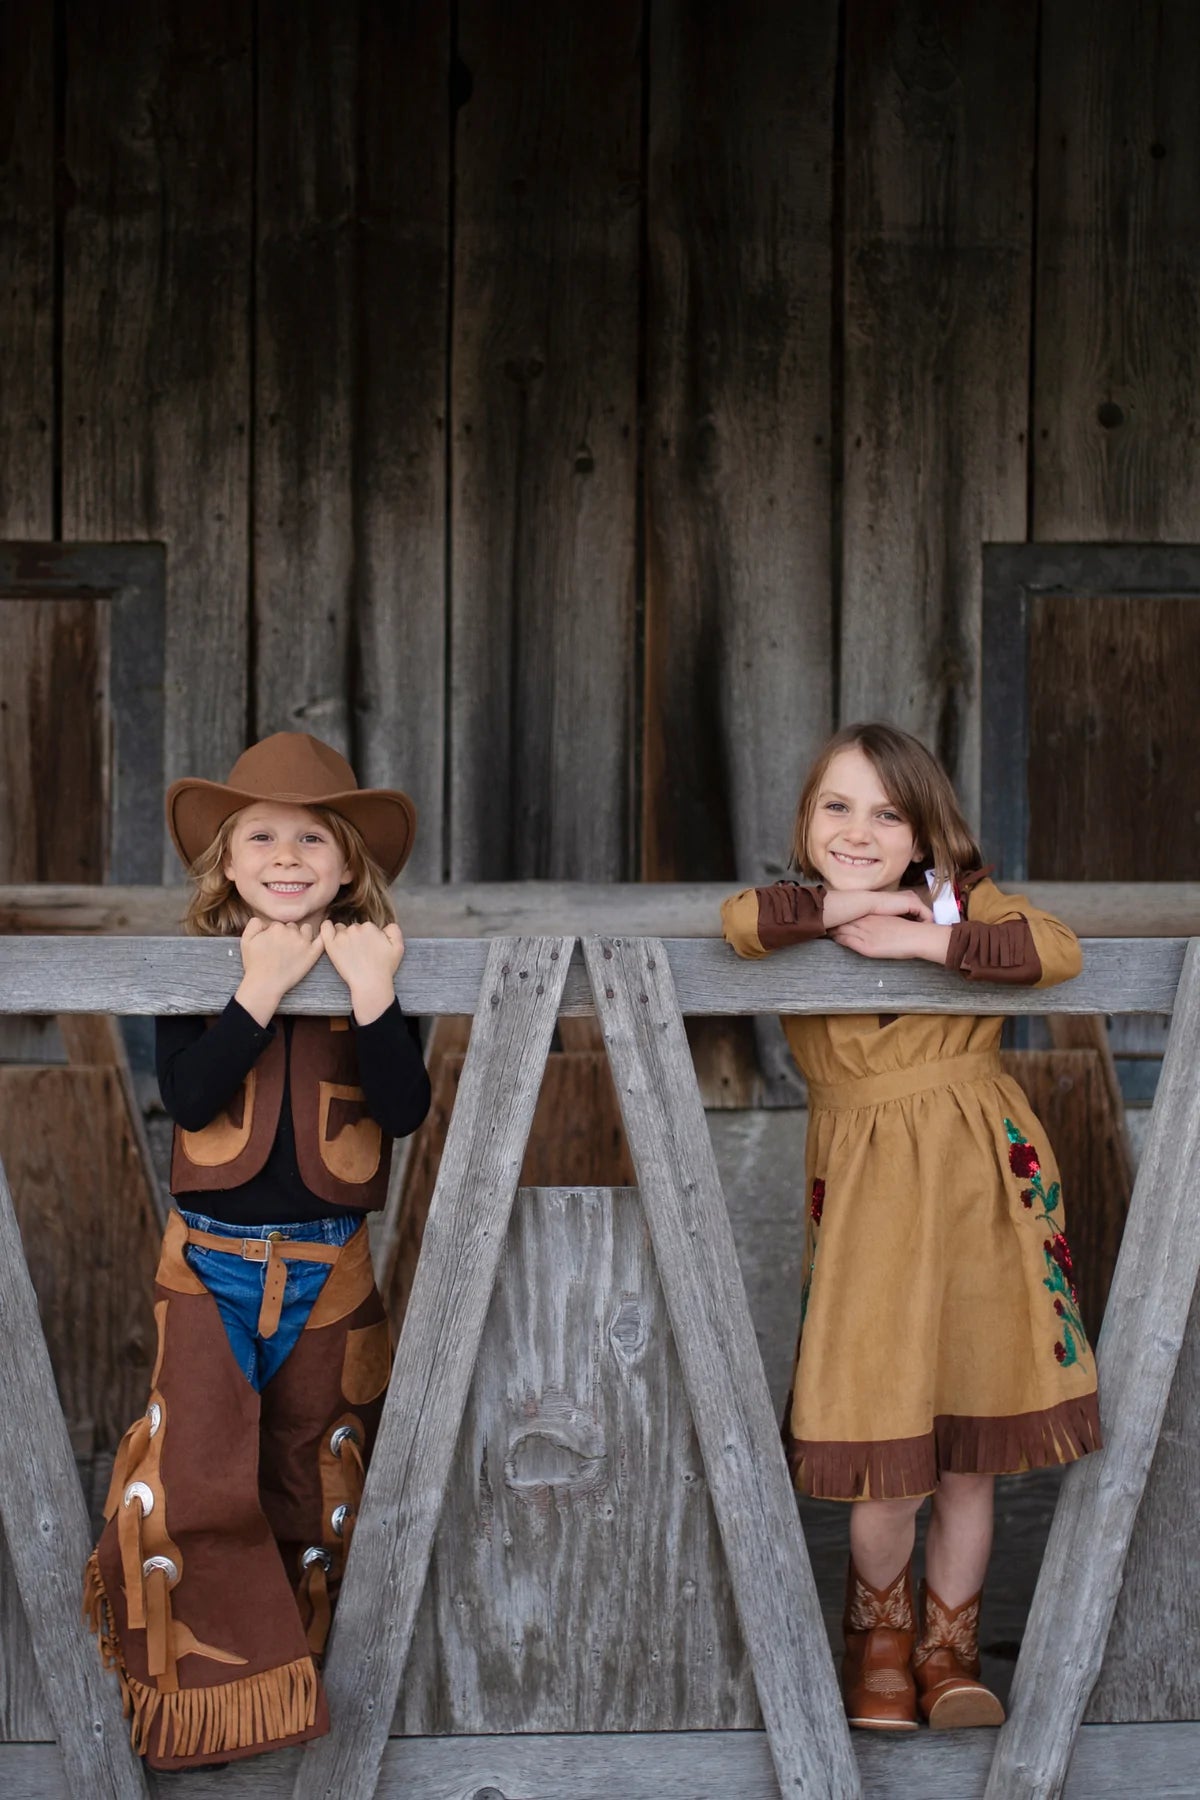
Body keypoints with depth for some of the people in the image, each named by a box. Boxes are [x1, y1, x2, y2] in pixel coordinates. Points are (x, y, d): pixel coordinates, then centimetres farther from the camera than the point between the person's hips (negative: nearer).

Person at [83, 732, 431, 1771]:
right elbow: (188, 1096, -19)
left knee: (311, 1480, 13)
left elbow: (406, 1111, -14)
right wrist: (260, 993, -27)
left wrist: (372, 996, -25)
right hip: (212, 1258, -1)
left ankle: (286, 1677, 30)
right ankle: (207, 1695, 4)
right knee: (194, 1472, -11)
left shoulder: (377, 968, -3)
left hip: (331, 1266, 2)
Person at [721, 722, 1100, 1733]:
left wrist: (925, 938, -18)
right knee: (886, 1465, -3)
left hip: (980, 1182, 0)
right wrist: (838, 905, -18)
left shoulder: (962, 900, 2)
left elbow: (1059, 950, -16)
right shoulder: (800, 922, 5)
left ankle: (949, 1648, 27)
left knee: (970, 1456, 8)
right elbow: (739, 920, -17)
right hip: (866, 1194, 0)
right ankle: (880, 1631, 25)